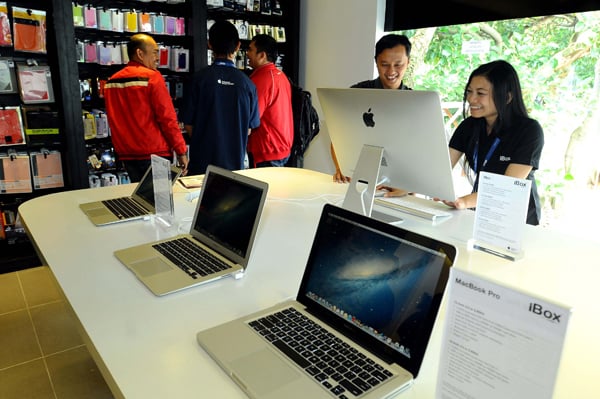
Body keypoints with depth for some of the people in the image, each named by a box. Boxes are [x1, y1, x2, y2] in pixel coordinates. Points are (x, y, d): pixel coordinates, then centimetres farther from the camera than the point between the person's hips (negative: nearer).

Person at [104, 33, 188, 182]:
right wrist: (181, 151, -7)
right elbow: (168, 118, -13)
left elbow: (114, 122, 16)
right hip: (155, 155, -6)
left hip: (126, 156, 6)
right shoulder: (152, 77, -9)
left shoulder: (111, 81, 10)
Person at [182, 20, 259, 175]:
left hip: (203, 160, -1)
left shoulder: (200, 78, -8)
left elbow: (189, 125, -3)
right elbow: (249, 129, 3)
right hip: (235, 161, 1)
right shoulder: (247, 83, -5)